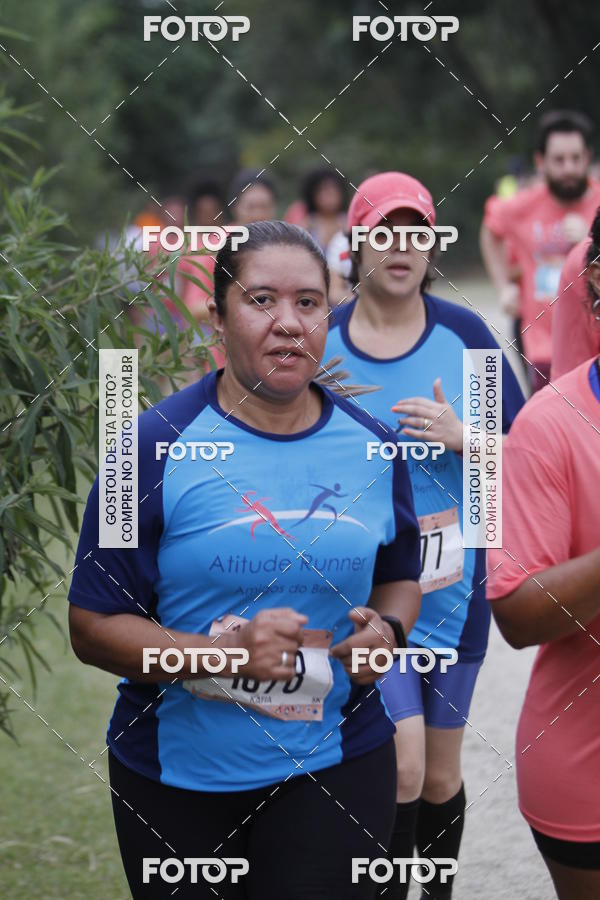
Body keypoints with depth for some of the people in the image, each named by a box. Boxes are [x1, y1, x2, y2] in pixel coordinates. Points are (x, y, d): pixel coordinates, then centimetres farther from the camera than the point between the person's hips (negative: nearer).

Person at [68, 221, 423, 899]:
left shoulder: (371, 449, 3)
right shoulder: (155, 444, -9)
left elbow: (400, 575, 19)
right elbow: (92, 626, -9)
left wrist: (387, 629, -4)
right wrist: (224, 654, -24)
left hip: (335, 767, 2)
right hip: (174, 781, -2)